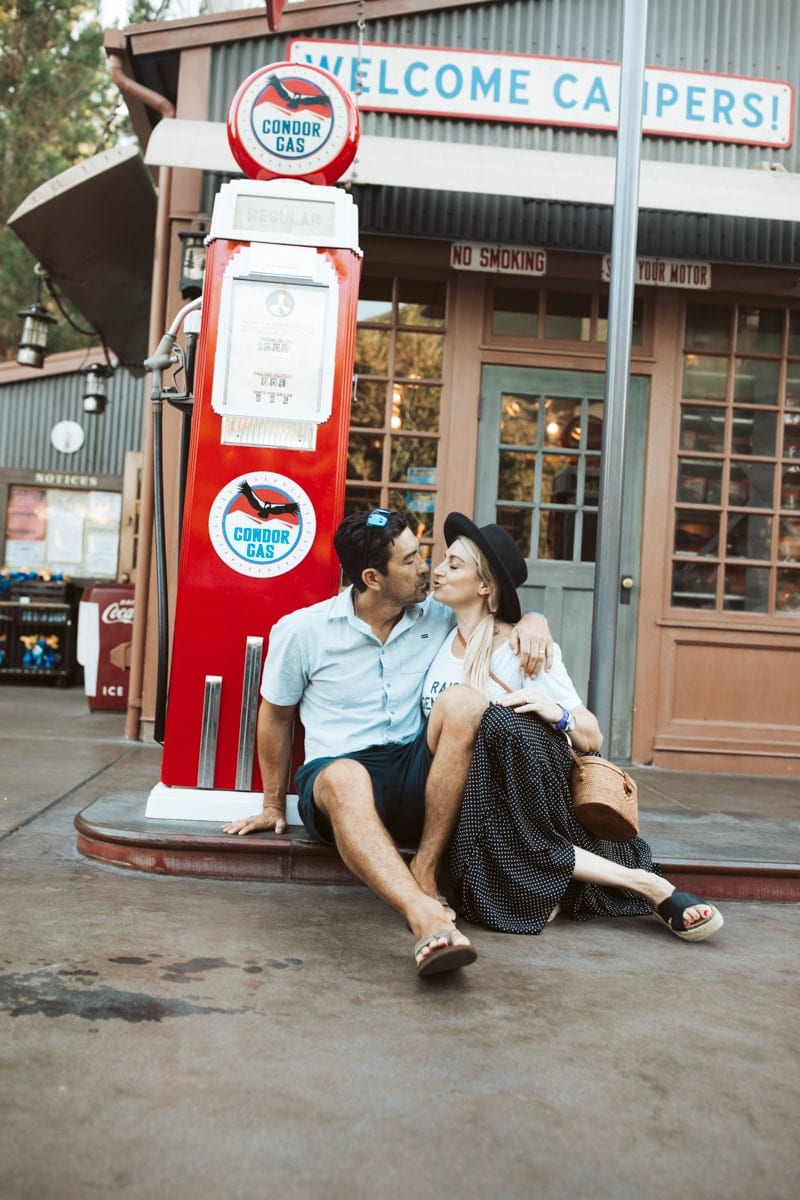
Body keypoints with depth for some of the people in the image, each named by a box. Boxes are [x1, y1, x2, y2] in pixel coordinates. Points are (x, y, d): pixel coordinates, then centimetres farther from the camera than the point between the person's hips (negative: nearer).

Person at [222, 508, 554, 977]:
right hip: (336, 774, -2)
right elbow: (275, 715, 13)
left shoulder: (438, 617, 7)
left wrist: (534, 621, -6)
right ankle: (428, 919, -59)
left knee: (465, 701, -27)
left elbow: (504, 617, 20)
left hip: (417, 780, 3)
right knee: (345, 779, -40)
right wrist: (274, 806, 17)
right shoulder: (301, 631, 1)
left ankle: (424, 872, -25)